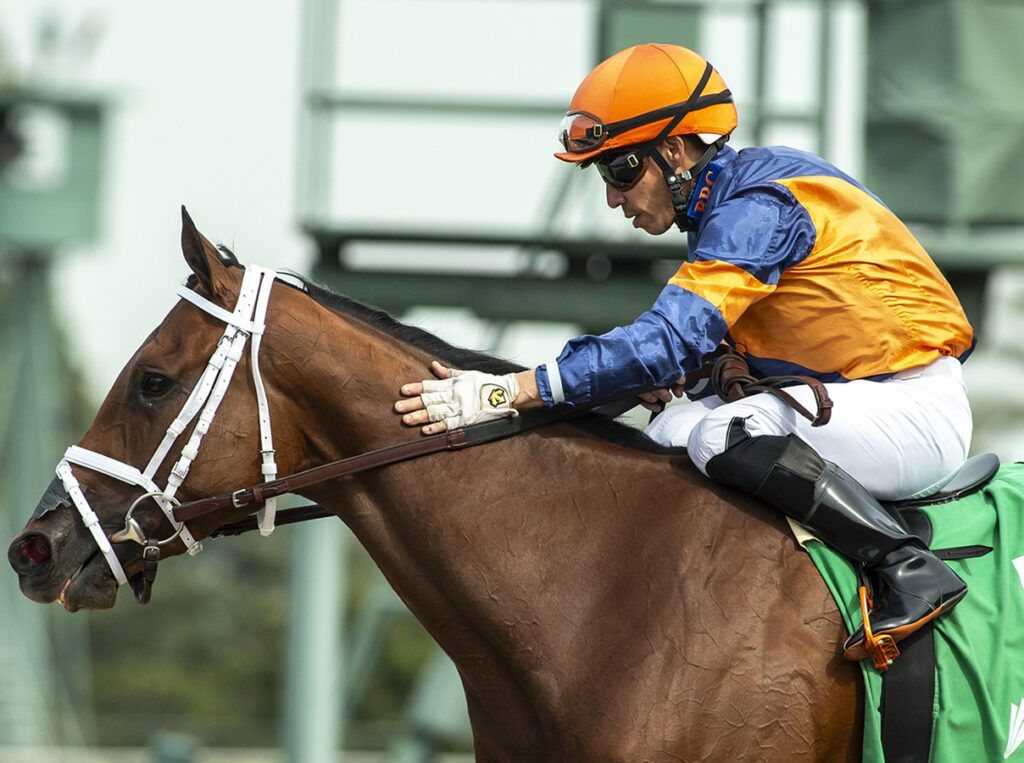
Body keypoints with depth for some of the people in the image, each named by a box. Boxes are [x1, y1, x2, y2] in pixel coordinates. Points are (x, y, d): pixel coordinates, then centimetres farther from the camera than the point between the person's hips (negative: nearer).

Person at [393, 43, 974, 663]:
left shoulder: (756, 208, -20)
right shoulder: (724, 209, 10)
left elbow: (668, 340, -28)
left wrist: (506, 393, -32)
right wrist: (685, 380, -4)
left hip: (918, 411, -10)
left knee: (725, 436, -30)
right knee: (669, 435, 5)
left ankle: (912, 570, -24)